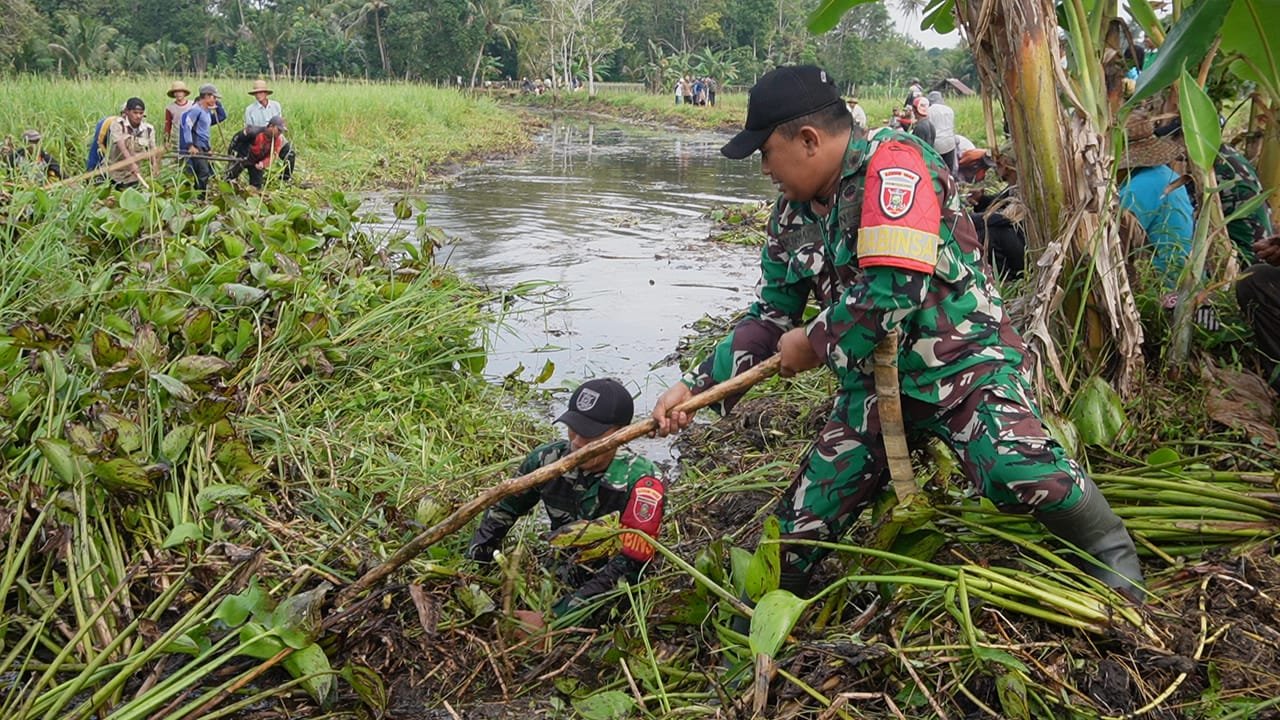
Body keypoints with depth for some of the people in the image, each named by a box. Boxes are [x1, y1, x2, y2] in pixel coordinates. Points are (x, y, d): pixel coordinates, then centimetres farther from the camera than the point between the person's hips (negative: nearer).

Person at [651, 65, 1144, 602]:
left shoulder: (891, 163, -18)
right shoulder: (792, 213, 7)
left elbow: (893, 290, -27)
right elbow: (770, 319, 13)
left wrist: (813, 343, -12)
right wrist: (696, 386, 3)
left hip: (960, 361, -6)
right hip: (874, 381, 7)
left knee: (1019, 474, -32)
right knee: (800, 523, 2)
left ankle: (1109, 550, -2)